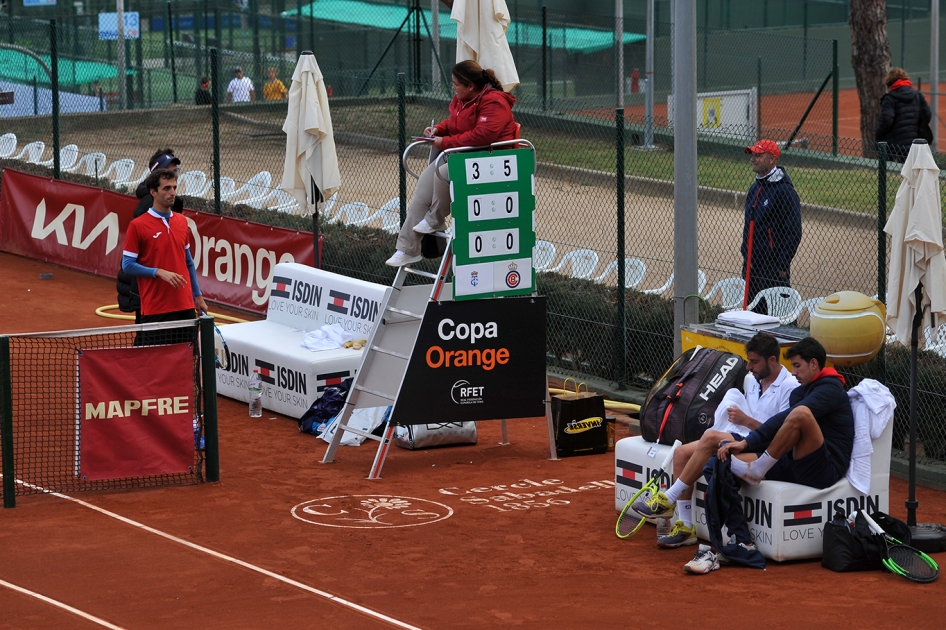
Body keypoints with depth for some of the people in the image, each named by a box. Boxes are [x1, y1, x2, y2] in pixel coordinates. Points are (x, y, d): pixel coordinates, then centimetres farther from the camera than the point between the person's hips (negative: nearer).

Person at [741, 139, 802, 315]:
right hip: (751, 265, 9)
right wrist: (746, 254, 16)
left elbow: (793, 233, -15)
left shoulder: (784, 190, -12)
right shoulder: (755, 188, 15)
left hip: (773, 267, -9)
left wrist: (782, 266, -16)